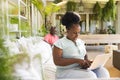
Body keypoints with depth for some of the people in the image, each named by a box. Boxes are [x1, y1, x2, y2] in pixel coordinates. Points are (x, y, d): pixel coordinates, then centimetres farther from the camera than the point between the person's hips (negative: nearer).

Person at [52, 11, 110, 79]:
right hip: (66, 72, -6)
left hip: (82, 69, 7)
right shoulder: (59, 43, -8)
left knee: (103, 72, -17)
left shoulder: (81, 42, 12)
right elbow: (57, 61, -17)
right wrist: (77, 60, -24)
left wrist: (87, 61, -7)